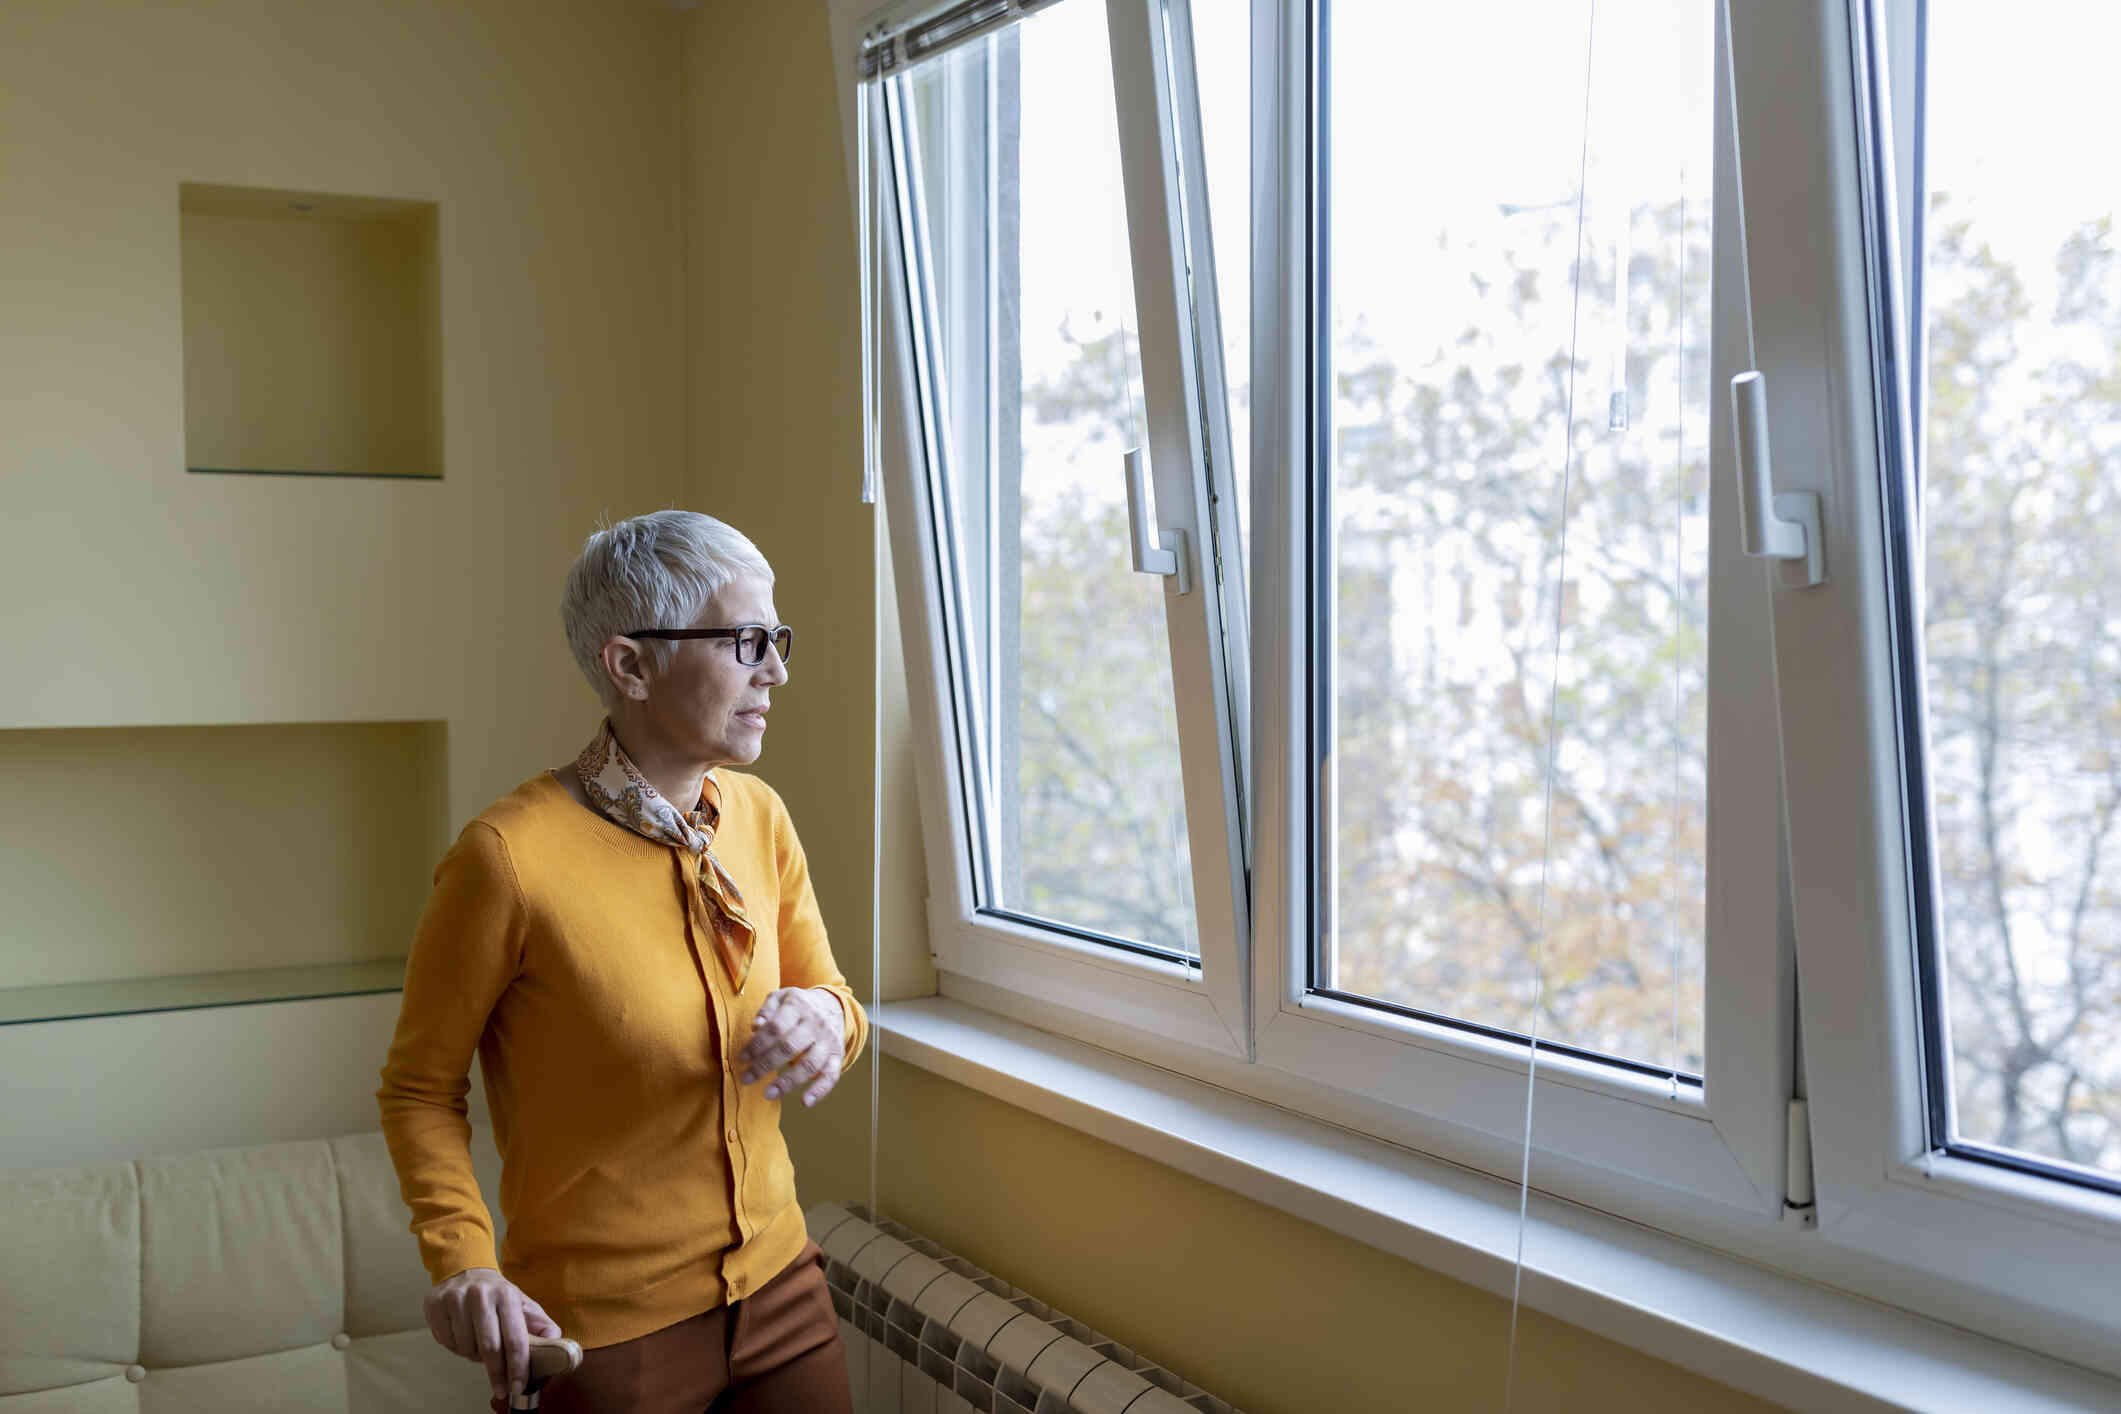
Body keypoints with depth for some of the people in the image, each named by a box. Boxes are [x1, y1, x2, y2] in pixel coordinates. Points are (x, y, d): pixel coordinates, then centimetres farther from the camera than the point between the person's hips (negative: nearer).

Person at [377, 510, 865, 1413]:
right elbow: (420, 1088, -9)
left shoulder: (758, 815, -2)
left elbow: (831, 994, 9)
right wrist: (461, 1260, -23)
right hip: (601, 1336, -5)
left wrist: (825, 1017, -14)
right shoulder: (510, 856, -20)